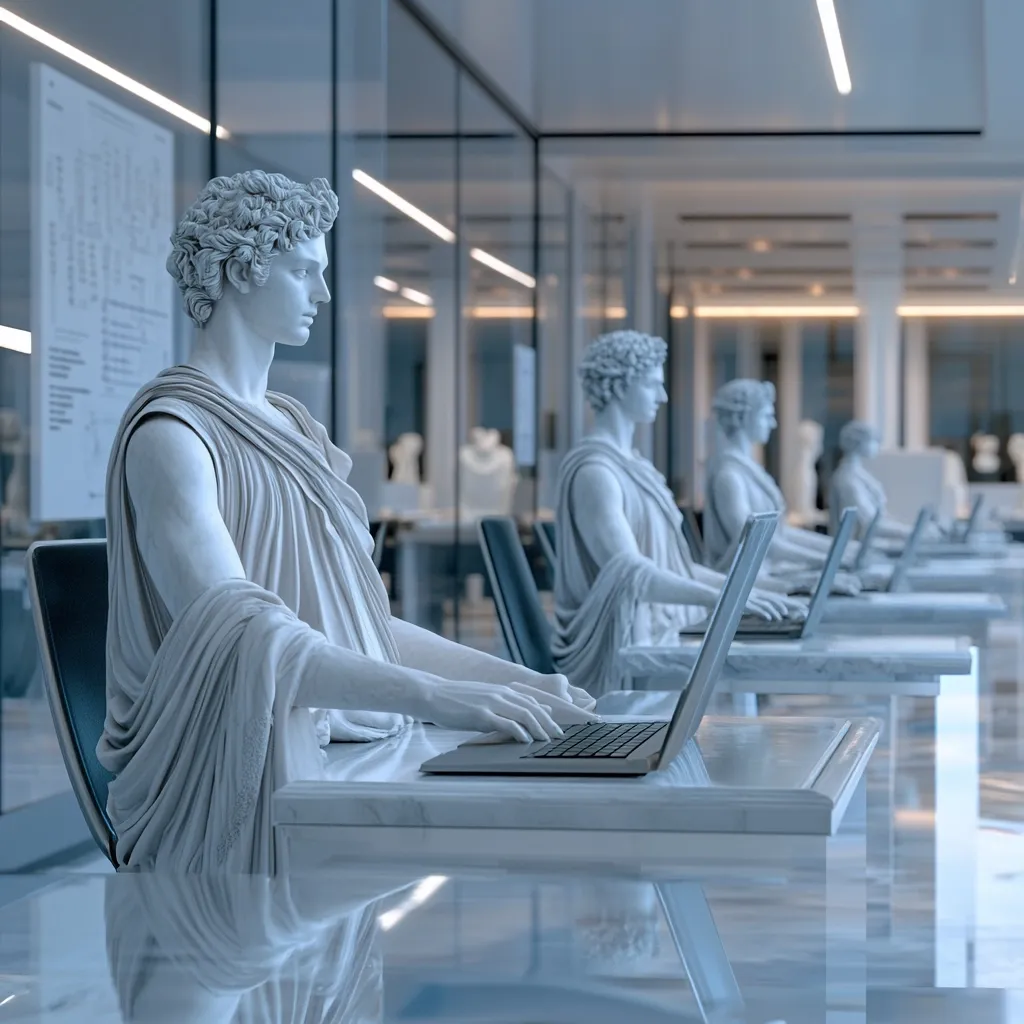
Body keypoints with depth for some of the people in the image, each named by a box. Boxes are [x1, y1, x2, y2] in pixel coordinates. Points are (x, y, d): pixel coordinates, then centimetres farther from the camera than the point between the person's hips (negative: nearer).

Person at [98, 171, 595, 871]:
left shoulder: (293, 428, 19)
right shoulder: (171, 433, -8)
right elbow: (233, 631, -24)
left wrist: (518, 680, 5)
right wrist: (435, 696, -34)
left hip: (345, 748, 8)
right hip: (245, 785, -8)